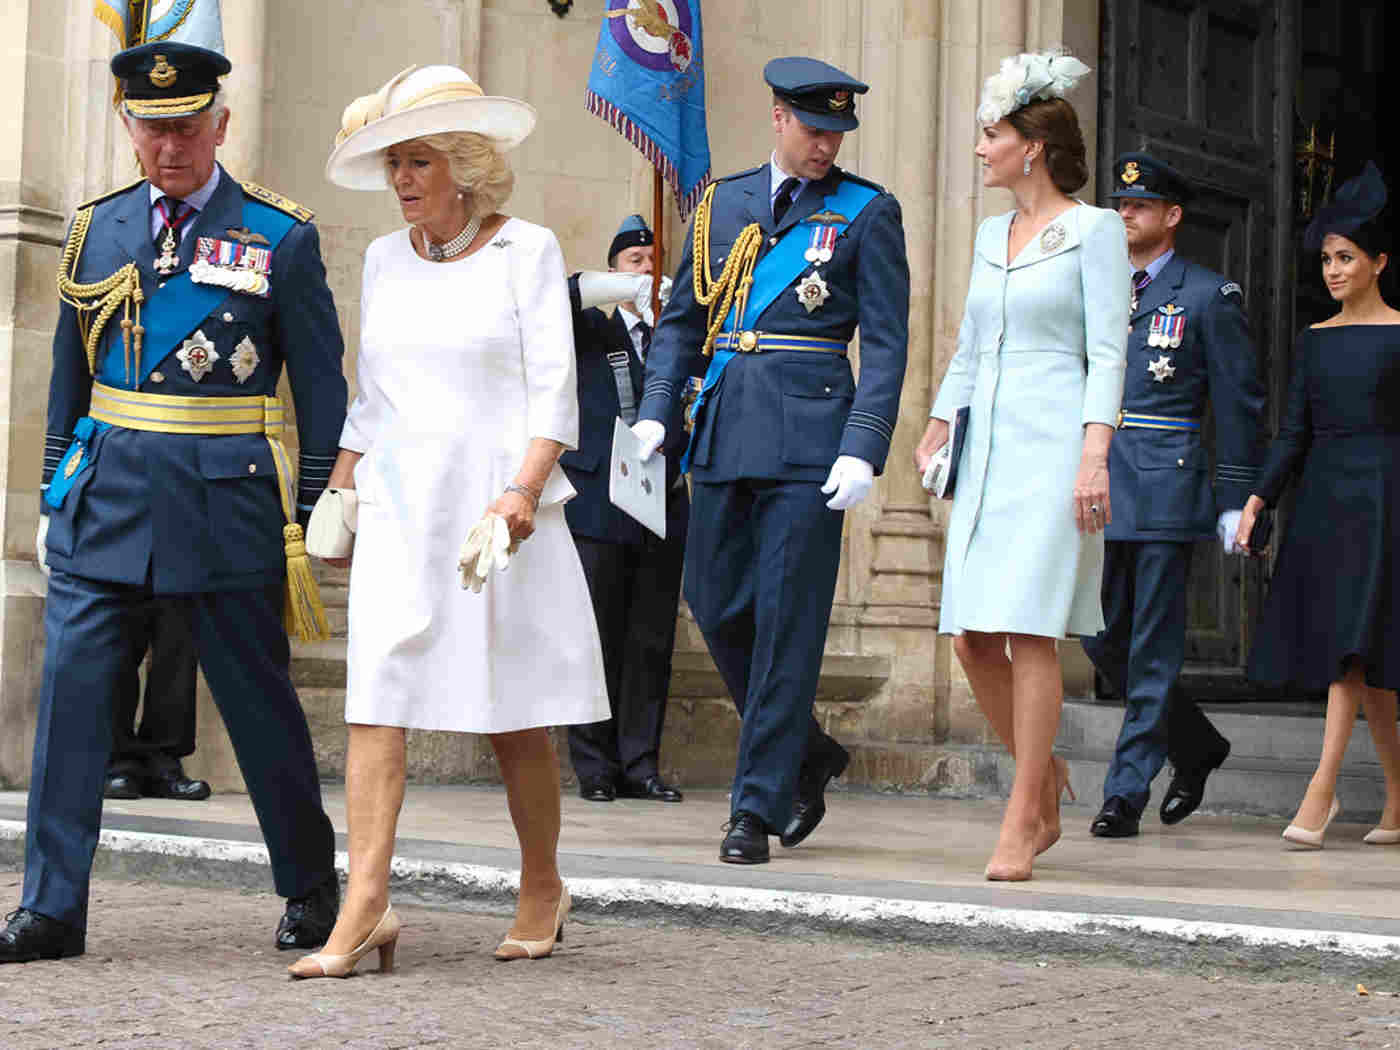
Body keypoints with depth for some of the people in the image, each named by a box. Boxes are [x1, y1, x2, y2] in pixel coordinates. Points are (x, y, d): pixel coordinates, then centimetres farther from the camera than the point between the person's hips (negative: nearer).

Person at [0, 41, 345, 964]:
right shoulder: (98, 230, 10)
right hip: (107, 494, 3)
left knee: (260, 700, 6)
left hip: (225, 503, -3)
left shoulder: (281, 237, -1)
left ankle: (311, 887, 24)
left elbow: (322, 387, 1)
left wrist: (313, 518, -3)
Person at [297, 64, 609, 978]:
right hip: (399, 507, 4)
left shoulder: (527, 251, -1)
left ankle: (542, 889, 22)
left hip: (497, 501, -4)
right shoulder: (386, 260, 13)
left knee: (514, 714, 4)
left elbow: (554, 388, -7)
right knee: (378, 696, -10)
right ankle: (365, 907, -14)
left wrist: (524, 490, -20)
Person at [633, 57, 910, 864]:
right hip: (724, 432, 5)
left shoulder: (868, 213, 2)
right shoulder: (722, 205, 14)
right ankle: (811, 754, 27)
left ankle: (759, 807, 3)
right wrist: (655, 412, 2)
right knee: (717, 606, 7)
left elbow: (885, 342, -3)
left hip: (808, 437, -5)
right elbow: (682, 320, 16)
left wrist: (862, 449, -14)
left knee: (786, 620, -4)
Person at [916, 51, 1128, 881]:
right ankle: (1047, 784, 19)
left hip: (1056, 447, -7)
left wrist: (1095, 454, -18)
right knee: (973, 641, 1)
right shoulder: (992, 236, 18)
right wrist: (935, 432, 16)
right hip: (988, 451, 7)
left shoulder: (1096, 231, -2)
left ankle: (1021, 818, -6)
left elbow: (1108, 353, -9)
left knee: (1029, 633, -12)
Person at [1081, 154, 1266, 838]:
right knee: (1101, 639, 7)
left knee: (1152, 648, -4)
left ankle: (1127, 792, 0)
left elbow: (1239, 403, 0)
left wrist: (1235, 500, -3)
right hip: (1098, 486, 6)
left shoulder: (1210, 295, 0)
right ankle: (1197, 748, 26)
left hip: (1167, 486, -6)